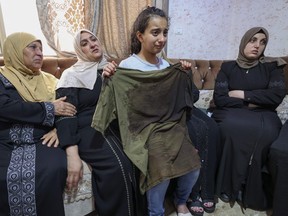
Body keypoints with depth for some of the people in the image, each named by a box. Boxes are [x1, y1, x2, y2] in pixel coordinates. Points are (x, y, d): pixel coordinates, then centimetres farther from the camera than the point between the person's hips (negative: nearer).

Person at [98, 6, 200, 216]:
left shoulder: (166, 65, 9)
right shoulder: (126, 67, -8)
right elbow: (118, 105, -9)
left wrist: (185, 76, 7)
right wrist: (109, 80, -24)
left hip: (171, 125, 5)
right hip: (145, 128, -5)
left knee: (193, 167, -11)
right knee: (162, 169, -25)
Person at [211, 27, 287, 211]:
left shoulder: (272, 66, 13)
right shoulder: (228, 67, 11)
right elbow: (219, 99, -2)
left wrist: (242, 94, -5)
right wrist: (250, 103, -7)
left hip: (262, 115, 1)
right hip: (232, 113, 0)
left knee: (266, 132, -34)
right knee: (233, 127, -36)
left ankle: (255, 193, -16)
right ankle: (230, 187, -19)